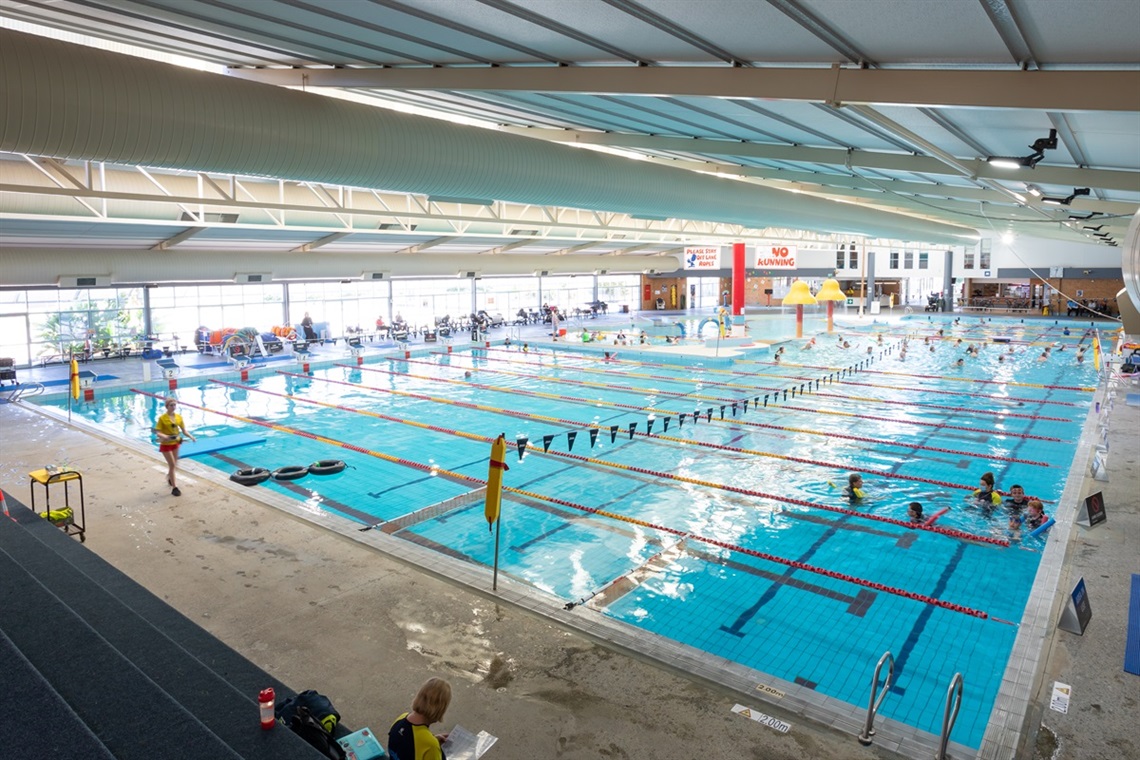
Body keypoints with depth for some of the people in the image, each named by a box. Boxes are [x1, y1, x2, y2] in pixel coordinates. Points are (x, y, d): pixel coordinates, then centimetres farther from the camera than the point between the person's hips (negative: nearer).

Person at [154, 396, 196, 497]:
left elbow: (184, 430, 0)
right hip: (166, 444, -5)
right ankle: (174, 488, 1)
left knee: (174, 464, 19)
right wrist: (165, 436, -38)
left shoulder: (179, 417, -4)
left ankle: (169, 477, 50)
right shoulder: (162, 418, -17)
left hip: (176, 443, 5)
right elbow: (158, 432, -19)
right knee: (172, 465, -6)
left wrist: (191, 436, -16)